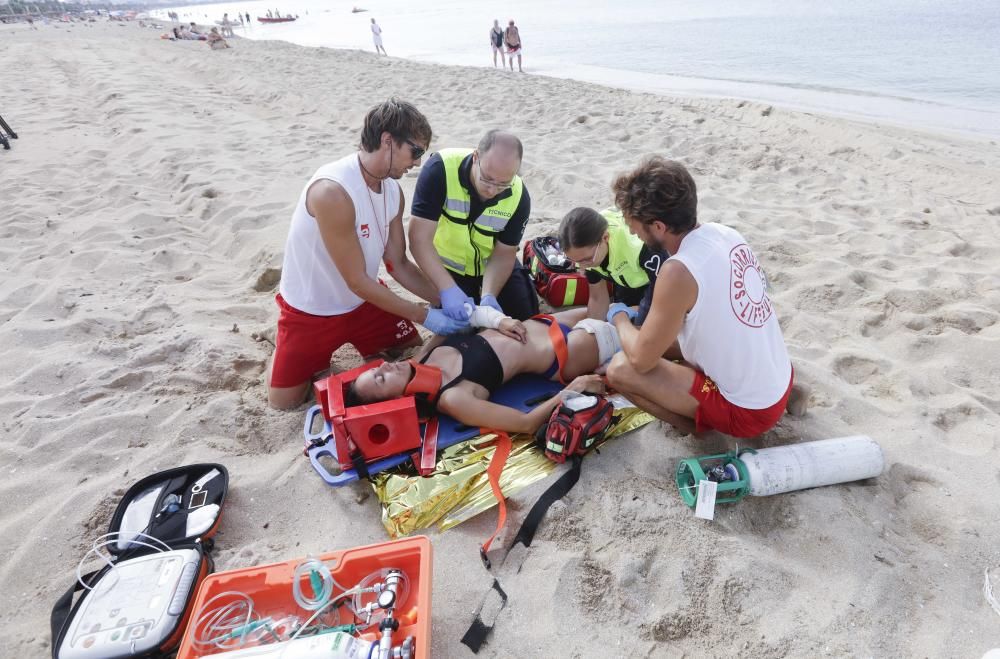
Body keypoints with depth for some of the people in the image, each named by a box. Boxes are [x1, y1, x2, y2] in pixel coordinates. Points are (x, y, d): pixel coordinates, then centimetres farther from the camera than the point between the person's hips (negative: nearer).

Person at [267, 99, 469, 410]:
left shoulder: (393, 190, -7)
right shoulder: (331, 191, -33)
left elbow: (398, 265, -2)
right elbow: (357, 281, -29)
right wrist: (425, 316, -25)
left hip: (364, 300, 6)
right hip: (311, 309, -6)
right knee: (283, 400, 2)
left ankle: (355, 340, 30)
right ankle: (287, 337, 28)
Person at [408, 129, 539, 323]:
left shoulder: (518, 196, -24)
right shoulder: (441, 169, -32)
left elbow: (504, 253, -13)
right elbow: (420, 238, -33)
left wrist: (489, 296, -31)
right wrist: (448, 289, -44)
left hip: (492, 264, 2)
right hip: (449, 266, -2)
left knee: (525, 318, 7)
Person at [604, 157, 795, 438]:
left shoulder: (678, 271, -28)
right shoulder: (725, 233, -3)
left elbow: (641, 359, -17)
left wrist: (620, 317, 1)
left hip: (748, 412, -8)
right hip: (780, 381, 8)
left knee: (620, 370, -12)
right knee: (664, 339, 21)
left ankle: (699, 425, 4)